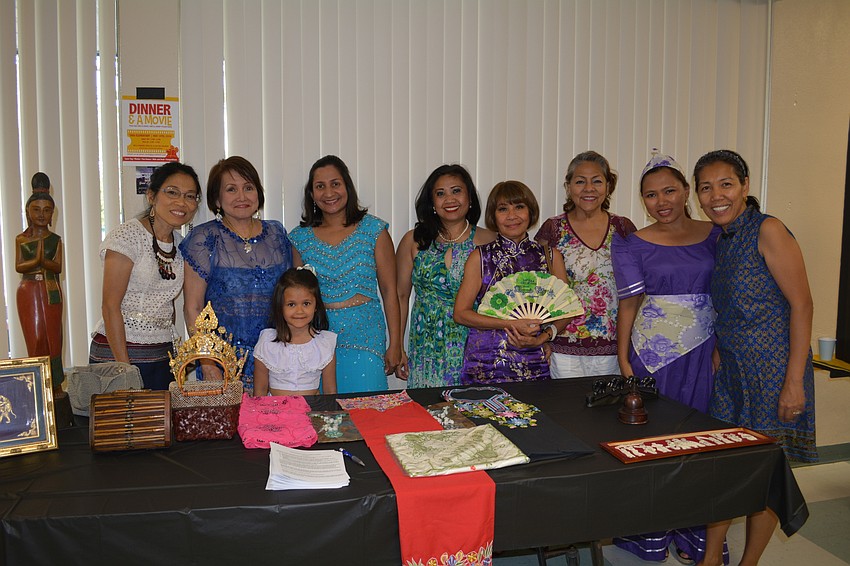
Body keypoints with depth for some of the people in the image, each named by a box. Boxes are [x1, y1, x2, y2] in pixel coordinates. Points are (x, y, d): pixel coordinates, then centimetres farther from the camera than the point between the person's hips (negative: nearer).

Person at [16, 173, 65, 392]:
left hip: (51, 292, 0)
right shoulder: (21, 239, 4)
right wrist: (35, 262, -22)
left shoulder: (55, 240, 3)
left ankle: (56, 383, 11)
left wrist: (43, 261, -26)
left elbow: (58, 267, -5)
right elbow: (18, 267, -3)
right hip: (28, 291, 0)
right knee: (35, 338, -1)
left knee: (53, 336, 2)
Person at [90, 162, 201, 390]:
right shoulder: (127, 236, -11)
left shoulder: (179, 242, 9)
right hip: (118, 352, -6)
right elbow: (110, 306, -14)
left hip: (163, 354, 6)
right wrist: (124, 368, -17)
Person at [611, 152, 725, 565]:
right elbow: (629, 303, -1)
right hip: (652, 352, -2)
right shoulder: (633, 245, 1)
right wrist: (624, 360, -5)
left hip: (704, 351, 2)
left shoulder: (715, 235, 6)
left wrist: (720, 348, -1)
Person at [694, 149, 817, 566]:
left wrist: (795, 381, -19)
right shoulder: (721, 240, 10)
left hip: (773, 367, -7)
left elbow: (801, 304, -16)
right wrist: (719, 356, 8)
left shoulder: (768, 231, -12)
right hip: (732, 368, 7)